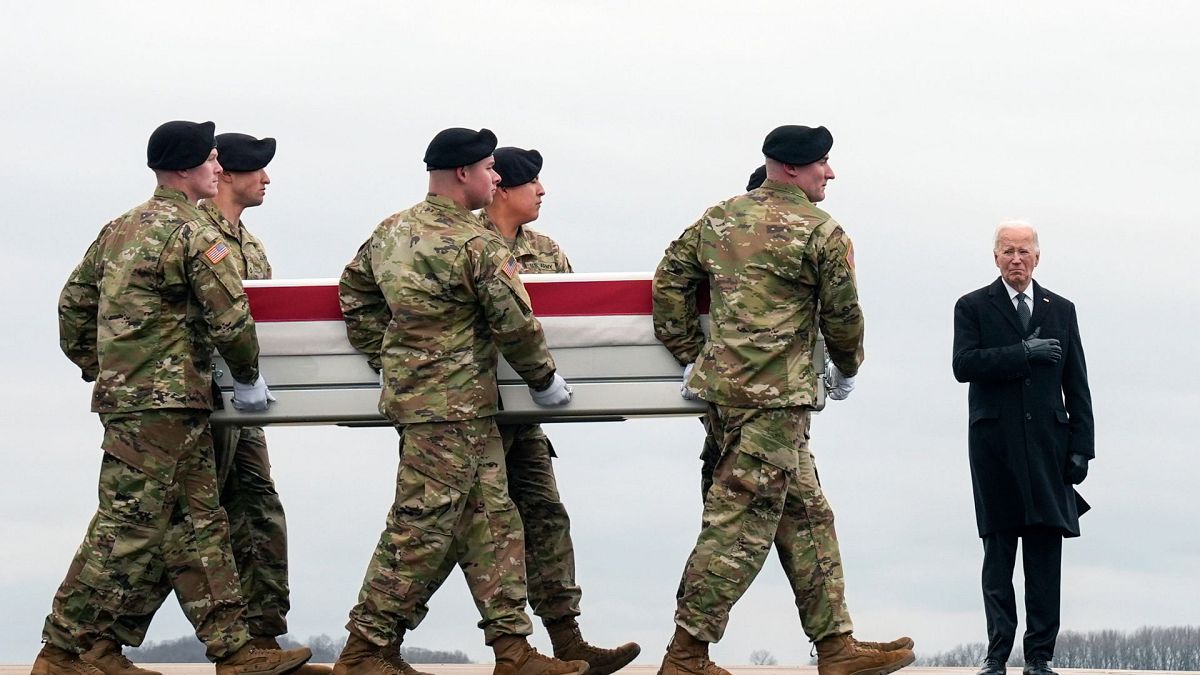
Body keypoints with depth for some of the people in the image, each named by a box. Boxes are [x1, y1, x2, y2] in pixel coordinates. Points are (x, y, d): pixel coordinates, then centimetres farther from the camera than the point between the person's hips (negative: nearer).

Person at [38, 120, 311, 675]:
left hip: (122, 393, 10)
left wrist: (97, 370, 29)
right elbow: (231, 317, -13)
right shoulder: (192, 232, -11)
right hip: (162, 402, -10)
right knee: (129, 529, -6)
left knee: (199, 525, 10)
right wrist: (248, 378, 2)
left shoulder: (120, 229, 16)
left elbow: (73, 304, 20)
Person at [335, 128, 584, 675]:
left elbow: (354, 290, 20)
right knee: (422, 528, -4)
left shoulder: (392, 231, 10)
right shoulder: (476, 245, -15)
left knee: (492, 520, 11)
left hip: (409, 390, 9)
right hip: (453, 405, -9)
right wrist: (544, 380, 2)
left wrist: (386, 361, 25)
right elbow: (515, 322, -13)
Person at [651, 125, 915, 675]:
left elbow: (669, 282, 13)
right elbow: (843, 314, 0)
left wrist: (690, 356, 17)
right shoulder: (821, 232, -6)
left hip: (720, 382, 8)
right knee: (741, 524, -6)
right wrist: (847, 368, 19)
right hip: (774, 396, -8)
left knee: (806, 515, 14)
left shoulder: (718, 219, 13)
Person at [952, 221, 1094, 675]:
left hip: (1047, 446, 2)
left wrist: (1081, 446, 4)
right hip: (995, 446, -2)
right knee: (998, 553, 0)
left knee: (1045, 552, -3)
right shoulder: (973, 307, 7)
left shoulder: (1061, 310, 14)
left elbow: (1076, 385, 12)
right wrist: (1024, 353, -17)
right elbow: (964, 364, -9)